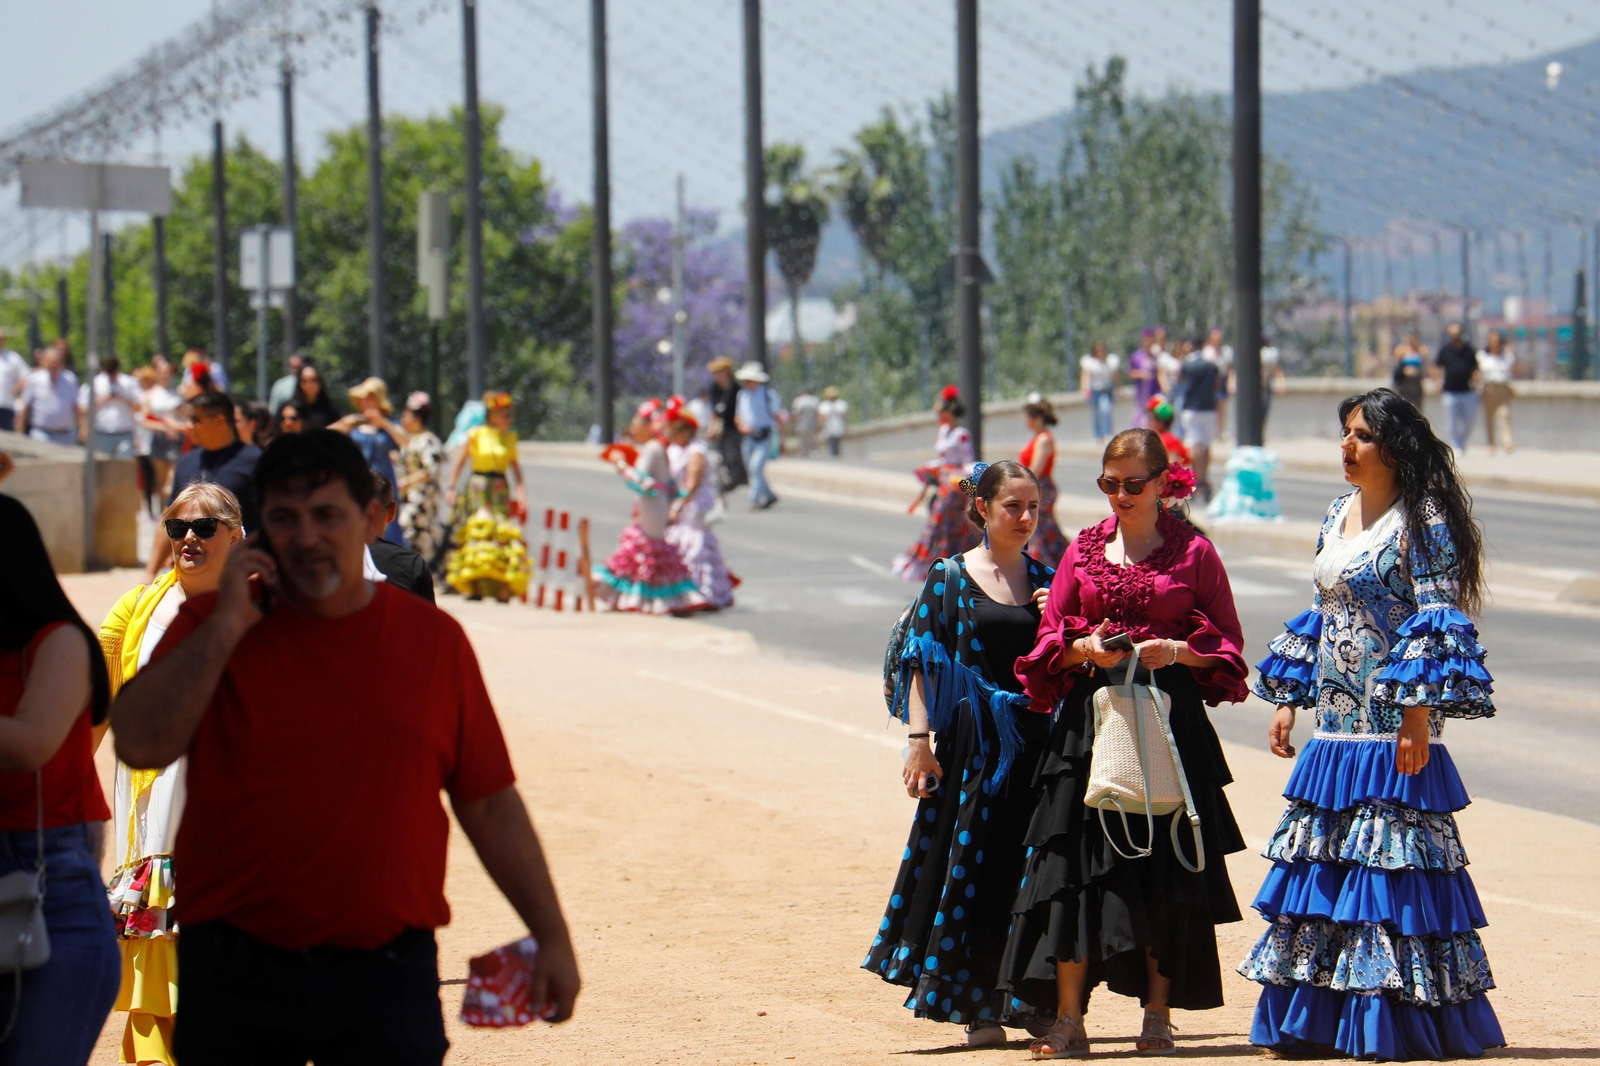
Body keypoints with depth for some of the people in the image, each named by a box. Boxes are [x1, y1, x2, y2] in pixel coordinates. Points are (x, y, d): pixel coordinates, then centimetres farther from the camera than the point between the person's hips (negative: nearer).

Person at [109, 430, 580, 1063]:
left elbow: (489, 805, 10)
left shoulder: (432, 638, 7)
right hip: (234, 974, 0)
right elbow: (140, 744, -11)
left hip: (385, 969, 0)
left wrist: (551, 936, 7)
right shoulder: (209, 626, 5)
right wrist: (228, 625, -11)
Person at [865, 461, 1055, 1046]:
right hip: (973, 744, -3)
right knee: (972, 864, -1)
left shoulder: (1045, 580, 9)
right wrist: (919, 740, -10)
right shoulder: (950, 578, 0)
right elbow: (923, 664, -2)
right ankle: (978, 1007, 5)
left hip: (1037, 740, 3)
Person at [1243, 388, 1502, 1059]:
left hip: (1392, 729, -8)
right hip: (1336, 729, 8)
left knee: (1387, 863, -7)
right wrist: (1288, 700, 16)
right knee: (1320, 866, 8)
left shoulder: (1420, 522, -8)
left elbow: (1436, 622, -14)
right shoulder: (1339, 516, 15)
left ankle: (1394, 1021, -3)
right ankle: (1318, 1015, 13)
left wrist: (1418, 714, -20)